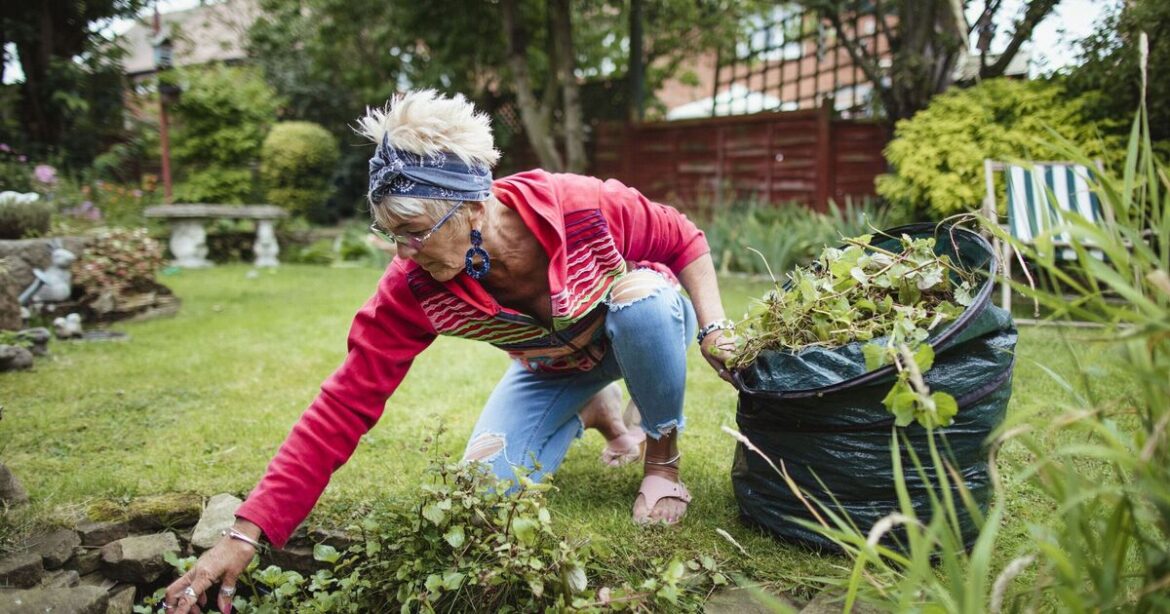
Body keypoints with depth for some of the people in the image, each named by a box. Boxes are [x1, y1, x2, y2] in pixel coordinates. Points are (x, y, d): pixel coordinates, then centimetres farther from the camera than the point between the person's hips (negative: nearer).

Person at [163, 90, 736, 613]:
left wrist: (712, 327, -27)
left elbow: (685, 240, -16)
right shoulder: (413, 289, -29)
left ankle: (663, 457, -7)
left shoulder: (584, 207, -36)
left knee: (644, 297, -36)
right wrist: (245, 534, -32)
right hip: (552, 369, 2)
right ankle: (596, 413, 18)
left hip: (644, 331, -2)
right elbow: (342, 407, -29)